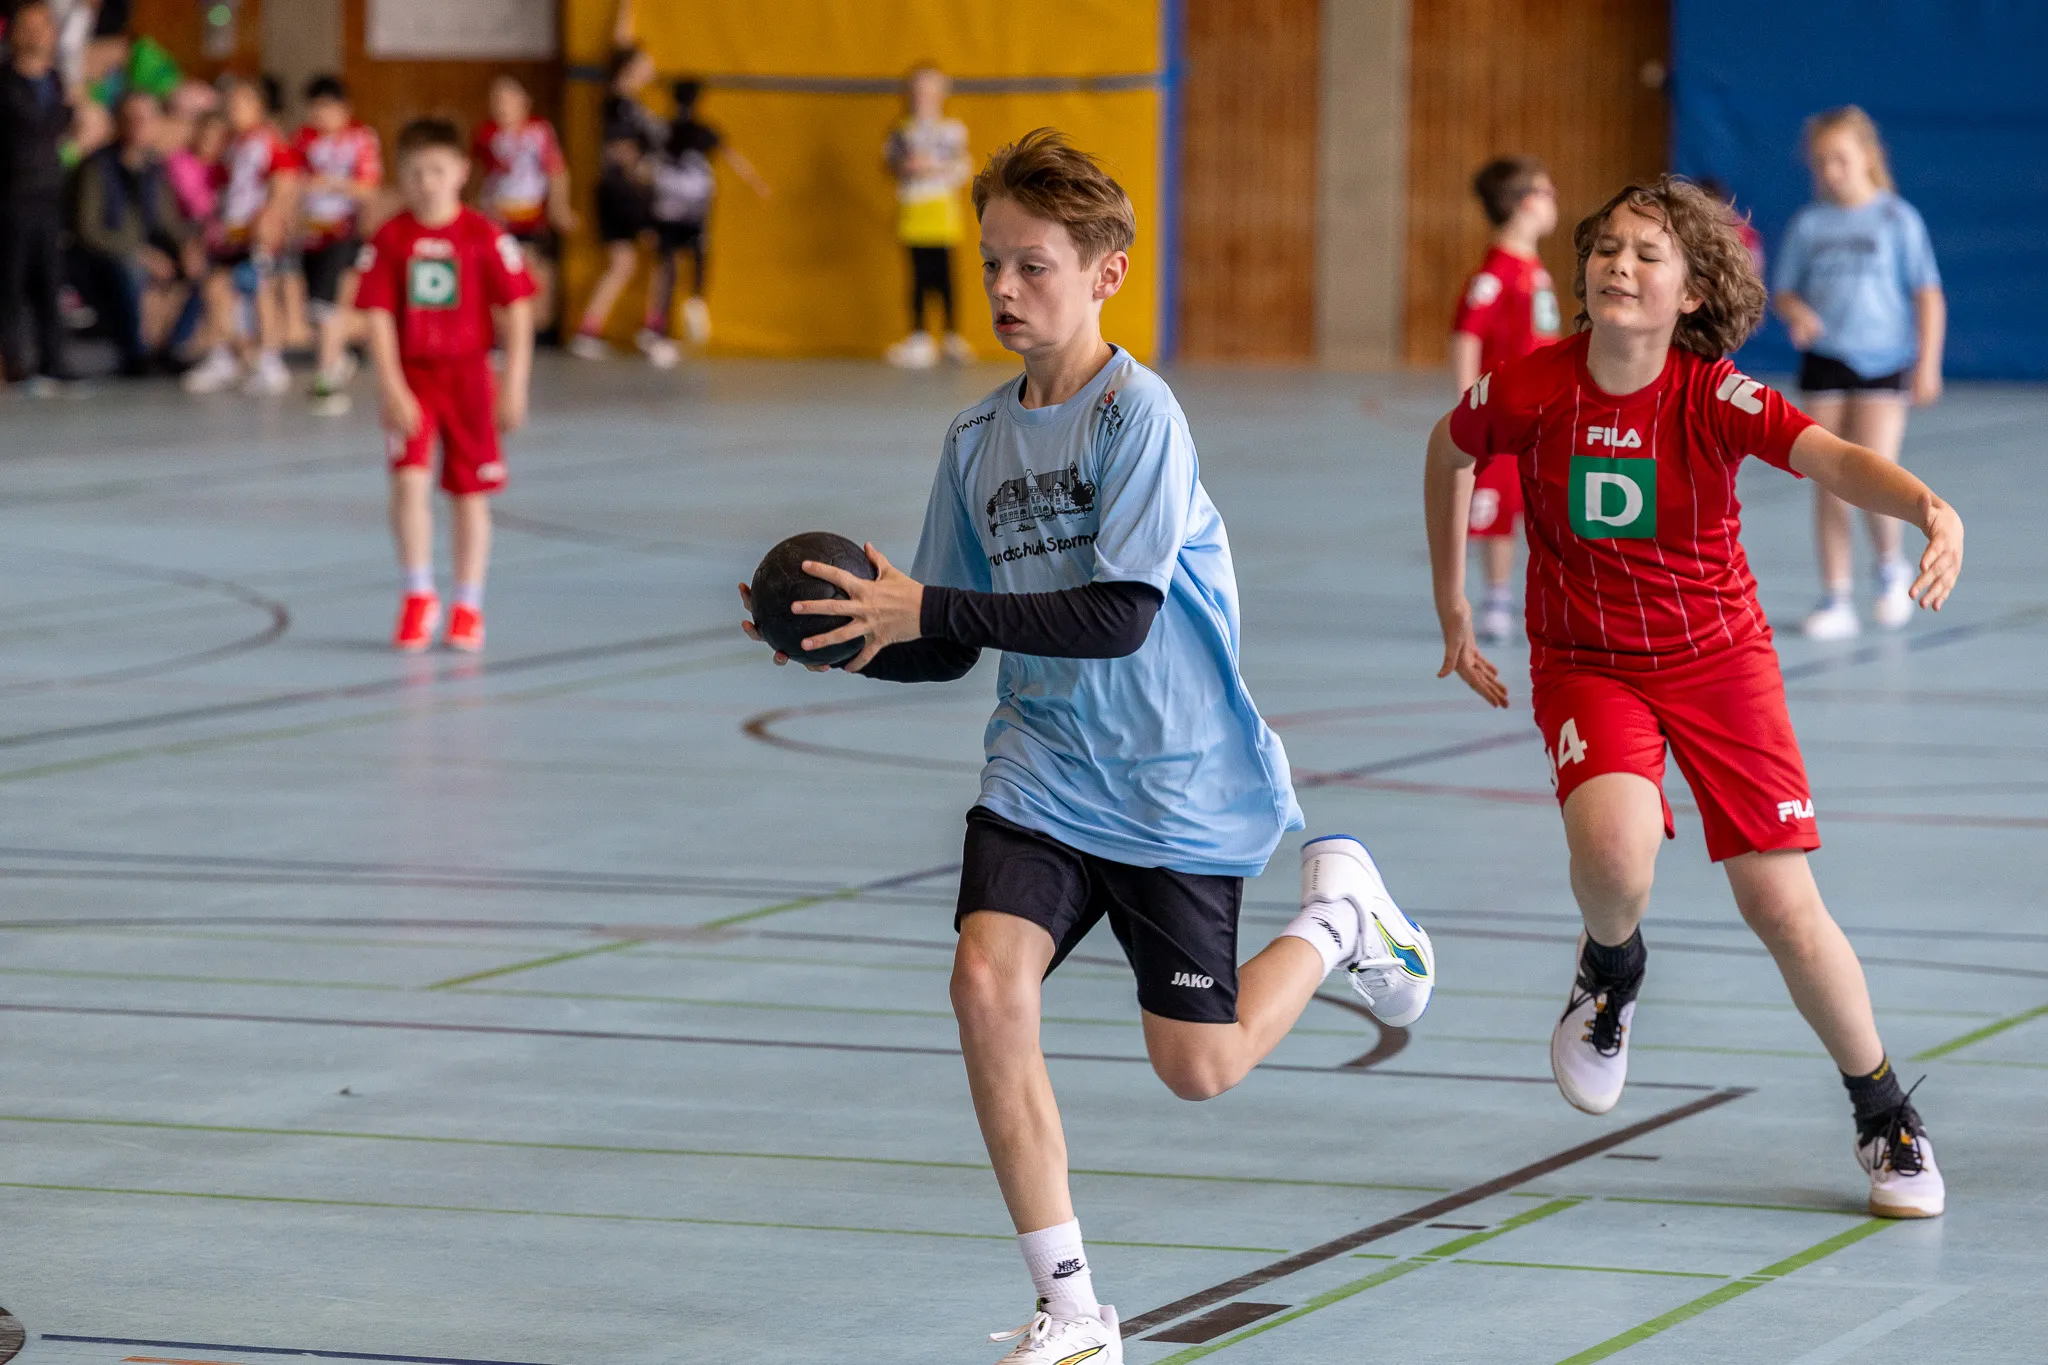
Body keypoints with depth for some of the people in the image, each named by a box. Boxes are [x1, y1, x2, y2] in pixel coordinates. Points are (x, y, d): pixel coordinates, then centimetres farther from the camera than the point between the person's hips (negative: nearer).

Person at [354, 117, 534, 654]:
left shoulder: (484, 237, -6)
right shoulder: (390, 239, -4)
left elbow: (517, 311, -4)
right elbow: (379, 317, -5)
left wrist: (513, 386, -7)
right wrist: (392, 388, -12)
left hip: (468, 373, 0)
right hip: (411, 374, 0)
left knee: (471, 493, 6)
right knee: (409, 479, -13)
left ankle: (468, 606, 18)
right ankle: (418, 595, 2)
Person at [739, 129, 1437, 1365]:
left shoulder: (1138, 415, -15)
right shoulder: (978, 439, 4)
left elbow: (1118, 615, -25)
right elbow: (947, 648, 10)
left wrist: (931, 609, -27)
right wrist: (850, 639, -9)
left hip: (1179, 787, -5)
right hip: (1043, 776, 5)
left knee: (1199, 1067, 1)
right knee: (988, 981, -19)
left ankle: (1339, 910, 33)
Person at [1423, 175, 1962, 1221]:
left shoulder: (1715, 396, -19)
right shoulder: (1530, 390, -14)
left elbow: (1832, 458, -36)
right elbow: (1448, 452, 8)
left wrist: (1931, 508, -56)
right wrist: (1452, 606, 12)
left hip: (1718, 659, 0)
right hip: (1585, 662, 0)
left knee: (1781, 904, -3)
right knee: (1614, 856, -30)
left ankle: (1884, 1114, 19)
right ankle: (1611, 968, 8)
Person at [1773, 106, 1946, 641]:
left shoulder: (1896, 219, -2)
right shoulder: (1808, 224, 5)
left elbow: (1928, 295, -1)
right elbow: (1785, 292, 11)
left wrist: (1928, 363, -7)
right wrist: (1796, 312, -13)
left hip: (1883, 362, -3)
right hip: (1824, 361, 3)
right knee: (1828, 484, 2)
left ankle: (1891, 566, 13)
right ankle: (1836, 600, 8)